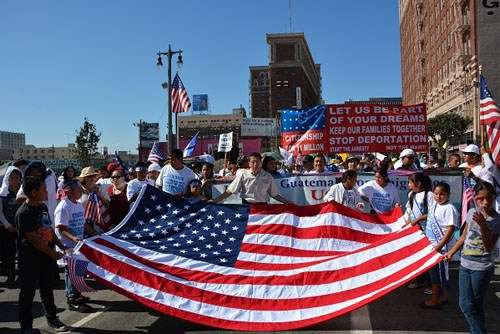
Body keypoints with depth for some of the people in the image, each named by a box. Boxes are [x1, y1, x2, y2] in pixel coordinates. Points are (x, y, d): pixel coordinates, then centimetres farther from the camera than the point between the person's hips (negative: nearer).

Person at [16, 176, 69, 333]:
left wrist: (61, 245, 8)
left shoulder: (43, 207, 6)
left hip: (46, 256, 7)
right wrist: (53, 253, -16)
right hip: (30, 259, -7)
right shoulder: (23, 213, -19)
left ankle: (52, 319, 30)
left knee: (47, 289, 17)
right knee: (28, 292, 6)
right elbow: (33, 238, -20)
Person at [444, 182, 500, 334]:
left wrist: (483, 225, -30)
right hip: (465, 265, 5)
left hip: (482, 268, -5)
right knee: (465, 304, 6)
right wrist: (451, 252, 15)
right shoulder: (472, 213, 1)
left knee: (476, 304, 5)